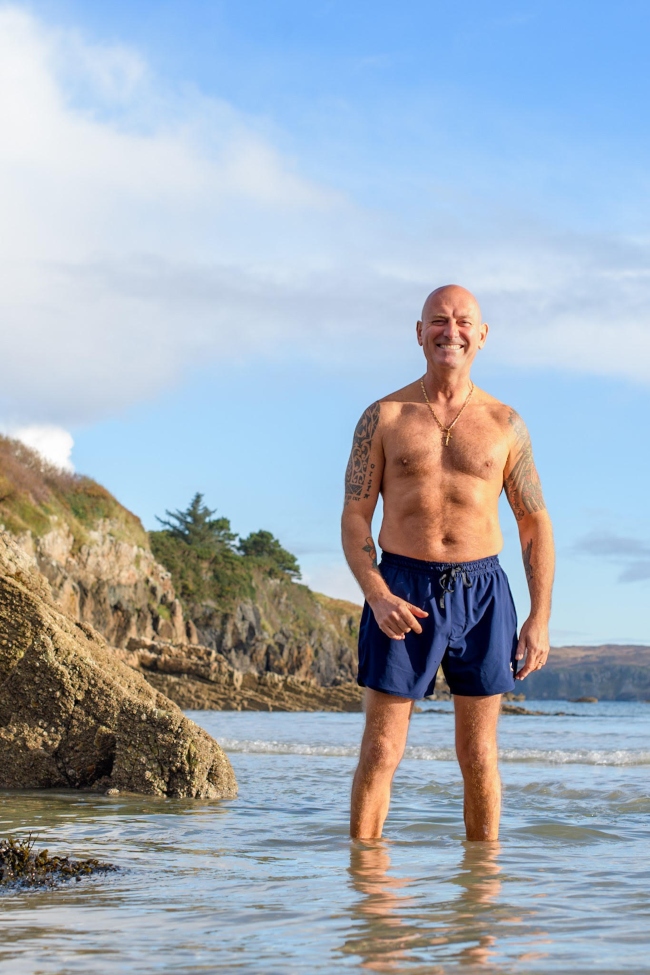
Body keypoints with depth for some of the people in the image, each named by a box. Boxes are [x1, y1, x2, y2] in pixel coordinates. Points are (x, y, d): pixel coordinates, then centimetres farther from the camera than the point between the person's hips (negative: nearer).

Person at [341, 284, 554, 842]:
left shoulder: (504, 424, 7)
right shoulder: (384, 417, 3)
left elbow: (535, 522, 10)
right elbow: (355, 518, 1)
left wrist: (540, 618, 2)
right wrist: (377, 596, -15)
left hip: (482, 592, 1)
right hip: (403, 591, -1)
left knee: (480, 756, 6)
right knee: (381, 752, -2)